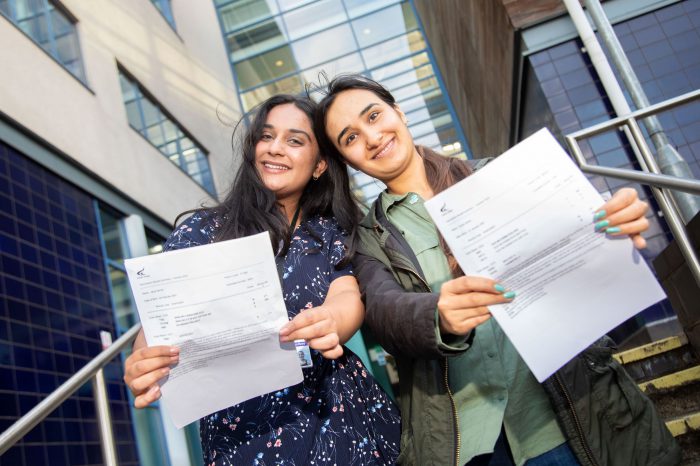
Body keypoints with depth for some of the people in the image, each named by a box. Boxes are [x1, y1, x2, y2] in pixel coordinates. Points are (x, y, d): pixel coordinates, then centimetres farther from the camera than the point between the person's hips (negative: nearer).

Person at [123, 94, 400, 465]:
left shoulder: (332, 232, 4)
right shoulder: (203, 232, 0)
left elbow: (349, 294, -13)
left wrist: (330, 323, -38)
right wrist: (144, 364, -34)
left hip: (339, 419, 2)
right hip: (240, 431, -1)